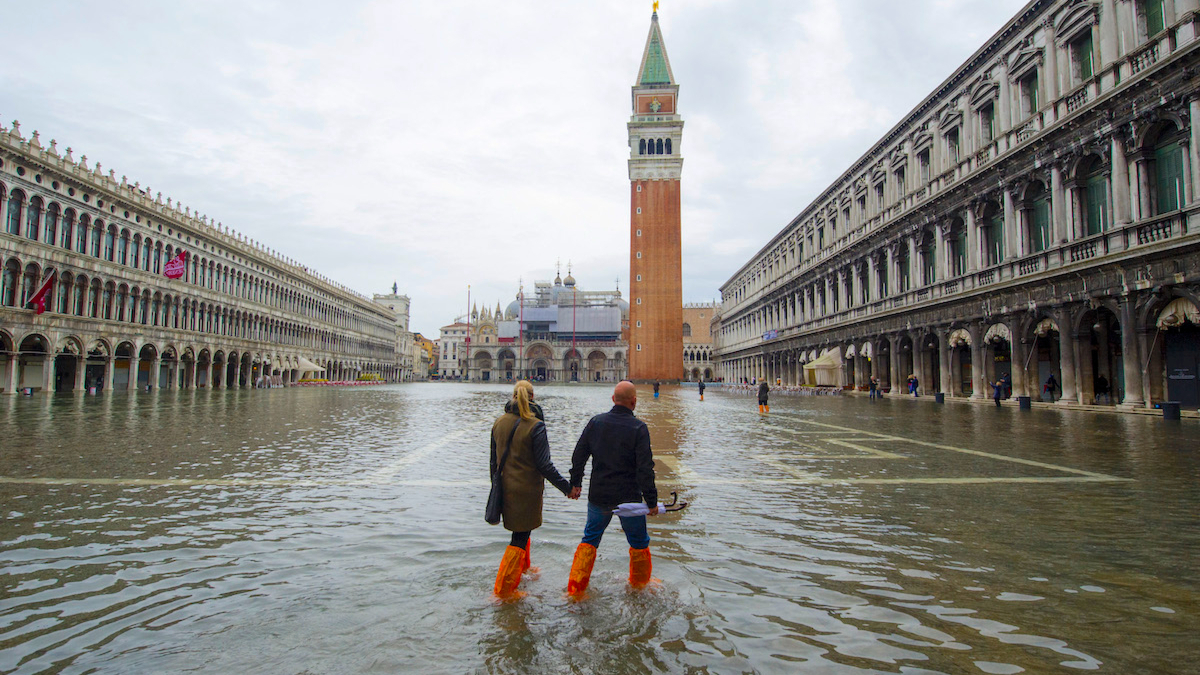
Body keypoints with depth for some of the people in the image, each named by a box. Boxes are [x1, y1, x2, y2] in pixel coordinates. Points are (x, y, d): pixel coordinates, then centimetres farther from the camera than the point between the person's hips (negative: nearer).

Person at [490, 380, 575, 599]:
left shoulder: (499, 423, 1)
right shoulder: (535, 426, -17)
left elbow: (494, 460, 8)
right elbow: (544, 465, -17)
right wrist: (567, 487, -9)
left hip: (505, 488, 6)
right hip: (527, 489, -6)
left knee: (521, 531, 26)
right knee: (521, 537, 5)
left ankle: (523, 570, 44)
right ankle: (504, 588, 10)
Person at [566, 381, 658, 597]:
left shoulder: (595, 422, -2)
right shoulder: (638, 428, -15)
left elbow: (579, 455, 3)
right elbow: (645, 468, -16)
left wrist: (575, 483, 15)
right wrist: (651, 500, -9)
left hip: (598, 496, 4)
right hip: (629, 498, -3)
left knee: (589, 540, 18)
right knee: (639, 543, 17)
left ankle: (575, 589, 17)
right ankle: (640, 586, 31)